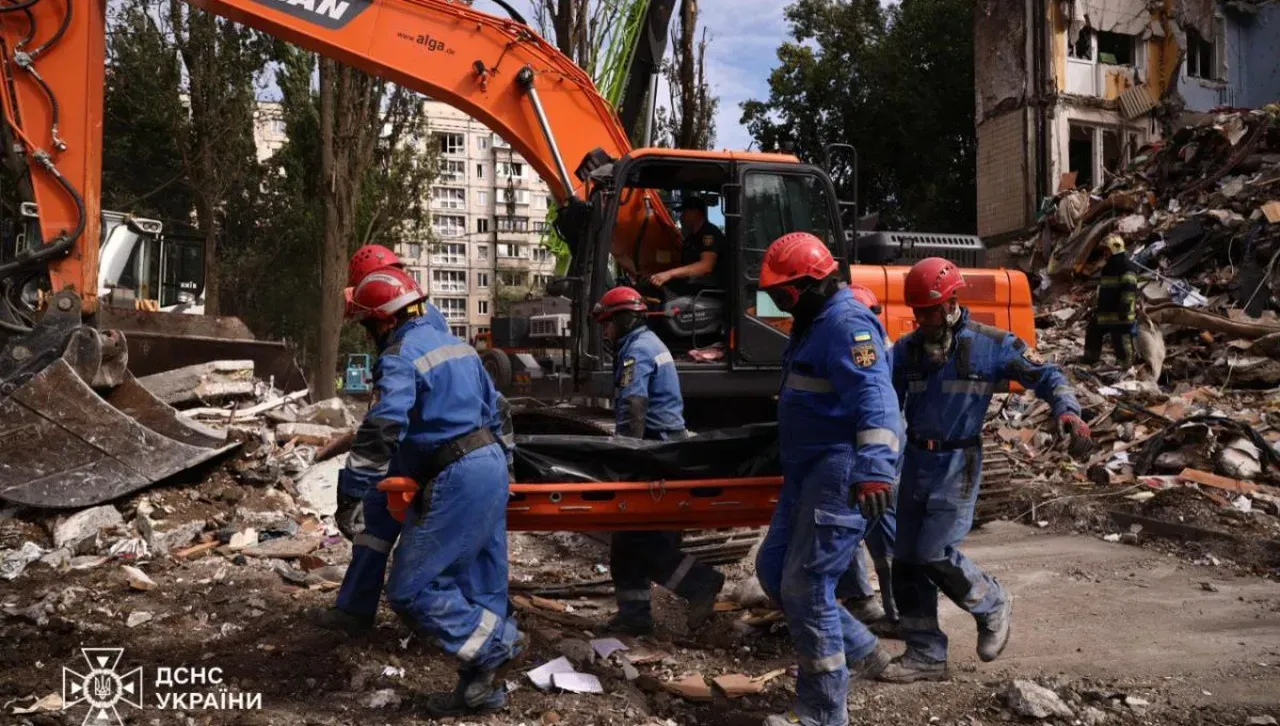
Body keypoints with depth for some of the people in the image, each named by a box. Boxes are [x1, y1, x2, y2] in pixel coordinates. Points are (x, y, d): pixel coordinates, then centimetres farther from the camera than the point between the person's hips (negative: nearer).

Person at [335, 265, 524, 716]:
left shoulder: (400, 356, -9)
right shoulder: (455, 344, 18)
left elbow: (380, 431, -21)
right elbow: (495, 410, 24)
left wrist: (351, 497, -18)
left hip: (457, 477, -9)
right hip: (491, 463, 10)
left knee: (409, 590, -3)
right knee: (481, 585, 12)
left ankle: (494, 647, -4)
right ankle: (484, 687, 17)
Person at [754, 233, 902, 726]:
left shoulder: (847, 324, -16)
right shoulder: (814, 323, 18)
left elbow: (875, 400, -29)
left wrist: (874, 470, -41)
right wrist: (792, 465, 38)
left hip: (840, 475, -11)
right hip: (809, 473, 11)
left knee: (805, 588, -6)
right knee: (773, 569, 14)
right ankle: (860, 652, 25)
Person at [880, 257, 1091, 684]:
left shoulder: (991, 344, -6)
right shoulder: (907, 349, 4)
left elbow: (1044, 376, -1)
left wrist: (1067, 410, -19)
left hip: (957, 466, -5)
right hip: (914, 461, 5)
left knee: (936, 555, -11)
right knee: (906, 560, 5)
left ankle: (993, 606, 20)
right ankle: (925, 656, 17)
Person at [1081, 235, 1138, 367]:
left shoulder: (1126, 268, -15)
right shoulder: (1108, 267, 17)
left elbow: (1130, 290, -22)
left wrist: (1125, 310, -25)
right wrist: (1097, 306, 25)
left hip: (1120, 313, -10)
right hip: (1105, 311, 10)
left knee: (1121, 341, -5)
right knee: (1093, 331, 20)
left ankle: (1124, 365, 3)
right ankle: (1090, 358, 34)